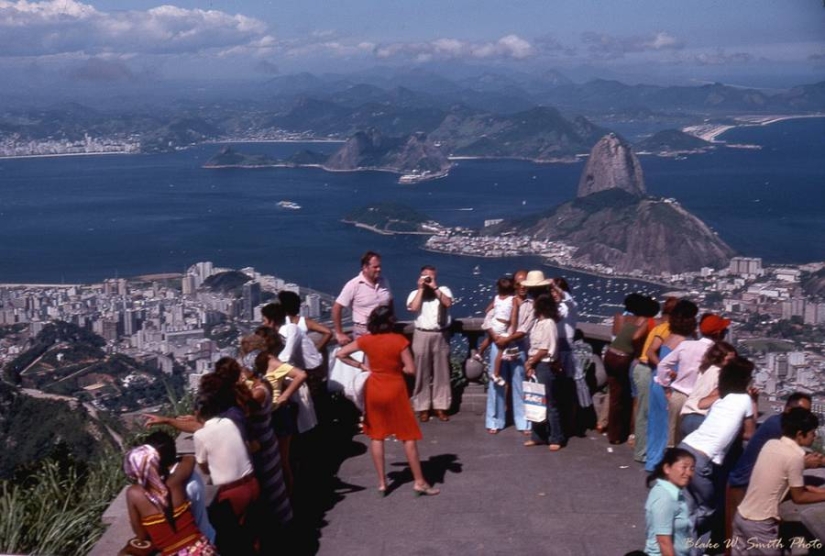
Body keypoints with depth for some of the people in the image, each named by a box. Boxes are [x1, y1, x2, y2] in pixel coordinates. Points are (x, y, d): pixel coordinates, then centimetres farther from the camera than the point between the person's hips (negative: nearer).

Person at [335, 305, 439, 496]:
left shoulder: (366, 340, -5)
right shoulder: (399, 340, -15)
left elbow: (340, 354, 1)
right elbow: (411, 369, -15)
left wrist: (362, 366, 3)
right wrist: (397, 367, 4)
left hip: (374, 389, 3)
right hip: (395, 389, -3)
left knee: (376, 436, 12)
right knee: (408, 436, 6)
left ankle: (382, 482, 15)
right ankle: (419, 482, 9)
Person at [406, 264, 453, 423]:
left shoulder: (444, 290, 8)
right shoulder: (415, 293, 7)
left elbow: (448, 303, -11)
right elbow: (413, 307, -12)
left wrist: (434, 288, -10)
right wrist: (421, 288, -7)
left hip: (441, 335, 1)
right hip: (422, 335, -1)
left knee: (441, 372, 4)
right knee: (422, 372, 1)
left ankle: (440, 406, 11)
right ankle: (423, 407, 7)